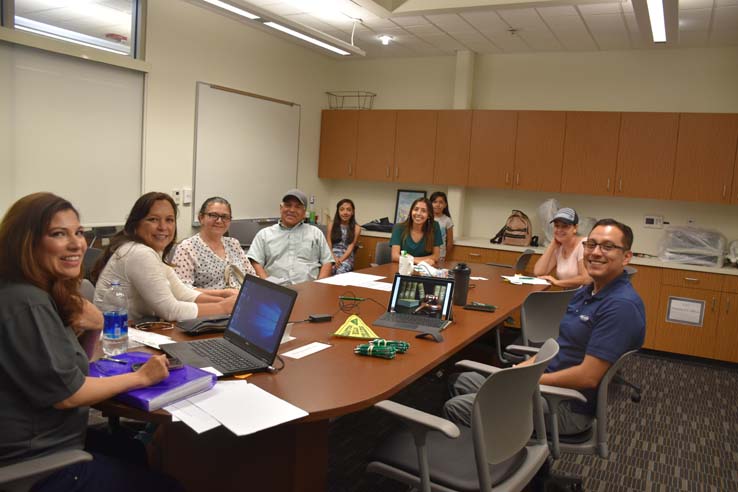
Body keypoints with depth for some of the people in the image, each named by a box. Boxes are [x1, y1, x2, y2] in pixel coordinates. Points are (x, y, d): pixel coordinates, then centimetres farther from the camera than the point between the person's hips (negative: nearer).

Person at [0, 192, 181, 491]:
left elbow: (73, 366, 11)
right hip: (37, 464, -9)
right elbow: (66, 394, -22)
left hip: (50, 439, 9)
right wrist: (141, 377, -12)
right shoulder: (25, 303, -25)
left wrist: (95, 329, -9)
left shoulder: (43, 292, 5)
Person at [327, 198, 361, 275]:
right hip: (332, 256, 1)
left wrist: (341, 259, -18)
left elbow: (351, 247, -1)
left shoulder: (356, 228, 7)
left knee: (341, 271, -35)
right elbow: (329, 245, 4)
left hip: (346, 257, -1)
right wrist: (334, 258, -15)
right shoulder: (331, 225, 10)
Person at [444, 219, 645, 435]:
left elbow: (588, 376, -27)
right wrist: (526, 367, 0)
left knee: (454, 408, -9)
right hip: (544, 382, 9)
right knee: (462, 382, 13)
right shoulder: (587, 292, 9)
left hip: (569, 408, -9)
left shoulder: (622, 305, -23)